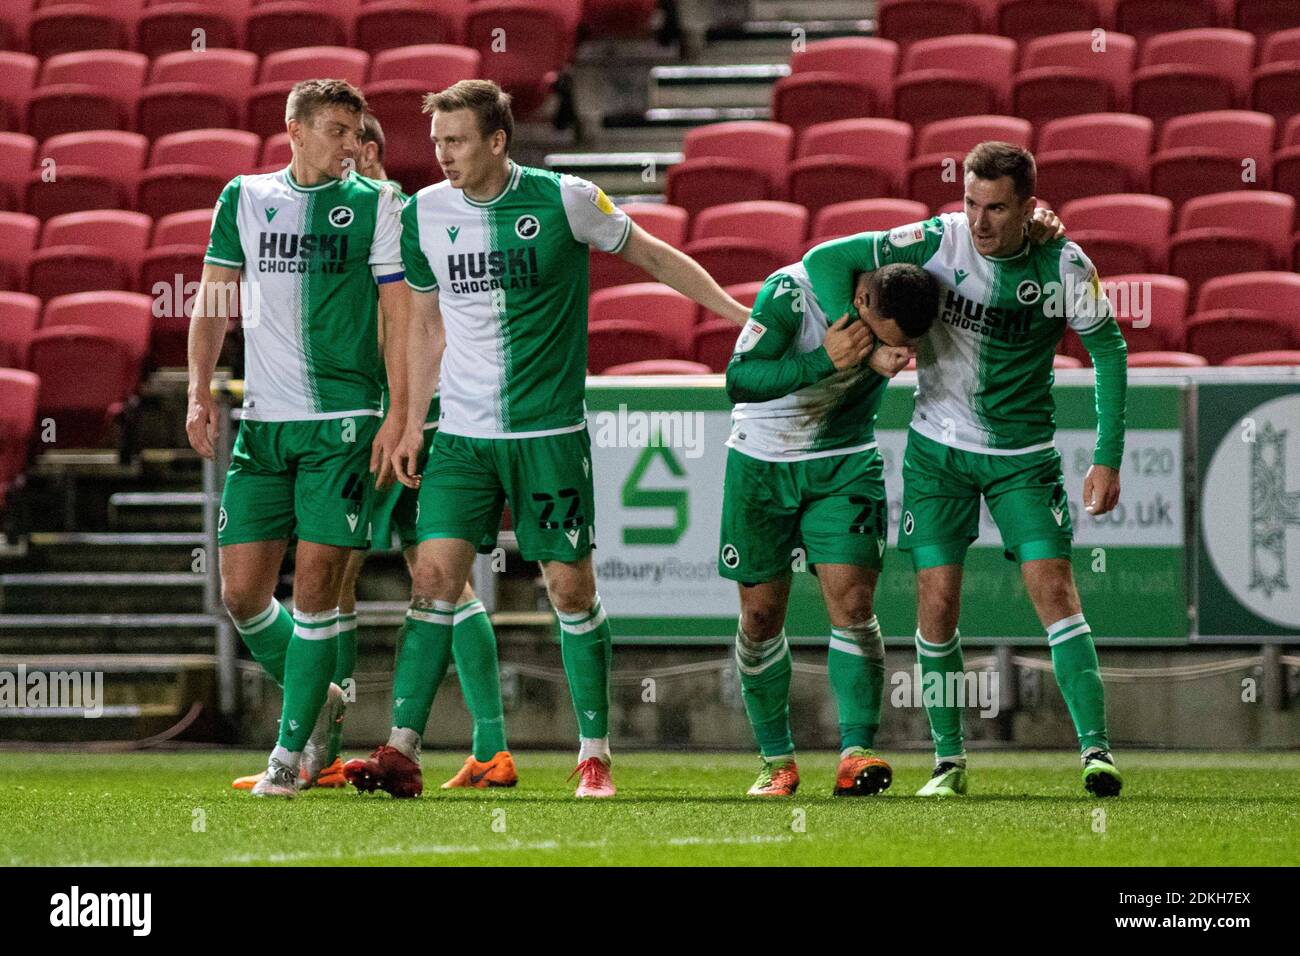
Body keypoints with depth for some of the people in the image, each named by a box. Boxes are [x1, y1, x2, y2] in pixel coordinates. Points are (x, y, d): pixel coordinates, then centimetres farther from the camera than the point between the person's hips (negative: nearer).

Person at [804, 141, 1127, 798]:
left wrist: (1107, 460, -5)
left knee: (1053, 588, -13)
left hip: (1023, 452, -1)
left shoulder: (1064, 265, -12)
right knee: (937, 599, -3)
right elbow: (824, 260, -9)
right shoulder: (937, 242, -13)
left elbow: (1109, 350, -1)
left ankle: (1095, 749, -15)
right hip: (939, 447, 1)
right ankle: (948, 760, 10)